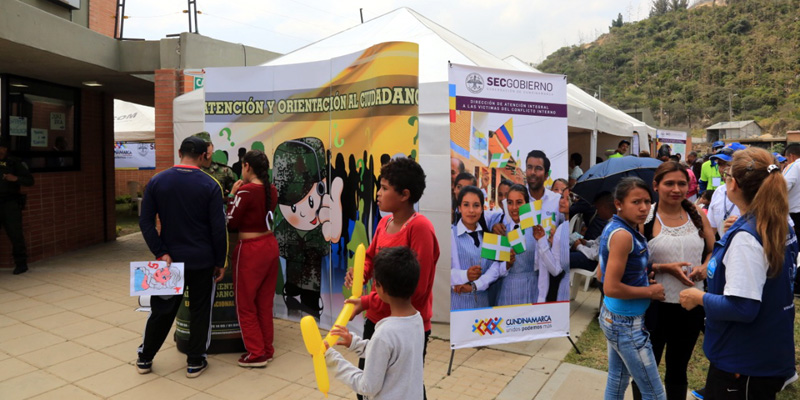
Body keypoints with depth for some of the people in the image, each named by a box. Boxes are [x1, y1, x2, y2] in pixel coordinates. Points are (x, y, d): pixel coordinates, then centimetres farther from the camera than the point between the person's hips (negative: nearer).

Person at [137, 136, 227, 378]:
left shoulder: (157, 181, -2)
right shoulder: (210, 185, -11)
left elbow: (146, 221, -5)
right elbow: (218, 228, -11)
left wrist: (161, 253, -5)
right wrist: (220, 262, -2)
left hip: (170, 258, 3)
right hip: (202, 260, -3)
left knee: (162, 309, 17)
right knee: (200, 311, 11)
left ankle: (144, 359, 30)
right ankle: (195, 362, 20)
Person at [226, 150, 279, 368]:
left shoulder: (245, 191, -17)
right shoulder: (272, 191, 4)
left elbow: (231, 223, -9)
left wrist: (232, 195, -2)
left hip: (250, 250, -7)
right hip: (270, 245, 7)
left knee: (245, 304, 7)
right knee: (265, 302, 17)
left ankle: (256, 353, 13)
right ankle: (267, 349, 26)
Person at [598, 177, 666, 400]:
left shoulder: (614, 227, 4)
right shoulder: (623, 235, -24)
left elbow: (604, 274, 13)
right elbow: (611, 288, -27)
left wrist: (641, 275, 4)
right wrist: (650, 291, -15)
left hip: (613, 316, 9)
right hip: (627, 323, -9)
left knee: (617, 382, 22)